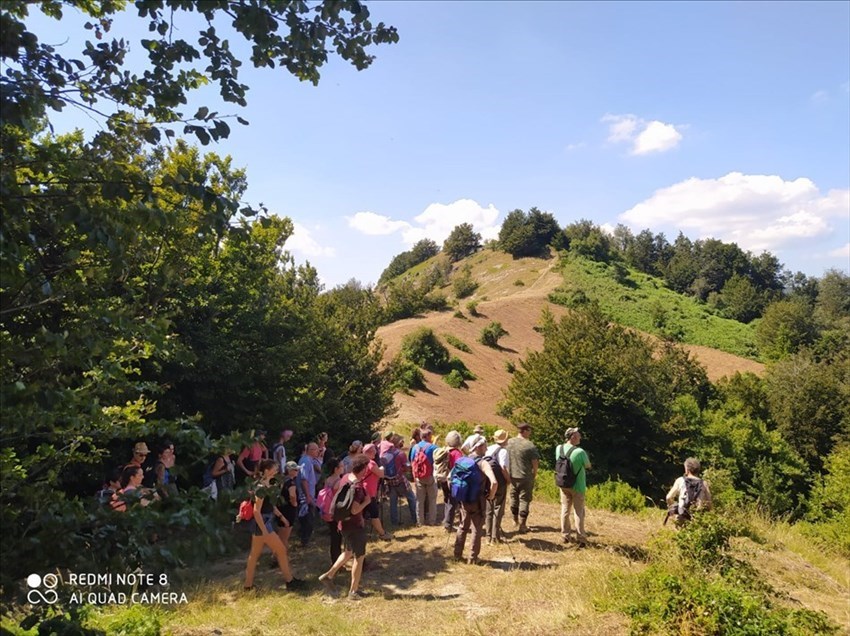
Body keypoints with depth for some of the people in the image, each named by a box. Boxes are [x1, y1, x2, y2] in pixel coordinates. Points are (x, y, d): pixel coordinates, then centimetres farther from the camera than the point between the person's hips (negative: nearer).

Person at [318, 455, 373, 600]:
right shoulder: (357, 486, -26)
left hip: (344, 522, 9)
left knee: (348, 553, 27)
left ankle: (328, 575, 27)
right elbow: (355, 510, -30)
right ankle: (354, 591, 14)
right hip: (355, 525, -9)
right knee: (359, 557, 6)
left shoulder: (346, 477, 0)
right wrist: (366, 501, -15)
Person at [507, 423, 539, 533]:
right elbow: (535, 462, -14)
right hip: (526, 477, -5)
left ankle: (515, 520, 35)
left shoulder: (509, 442, 0)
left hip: (512, 476, 5)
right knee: (524, 500, 5)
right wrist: (534, 474, 4)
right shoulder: (529, 445, -17)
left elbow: (506, 458, 8)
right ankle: (522, 525, 8)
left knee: (514, 498, 20)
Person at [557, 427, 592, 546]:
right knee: (578, 512, 8)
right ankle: (581, 539, 12)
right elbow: (588, 466, -8)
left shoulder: (559, 449, -8)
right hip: (577, 486, -4)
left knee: (565, 509, 16)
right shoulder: (580, 452, -24)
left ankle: (565, 535, 24)